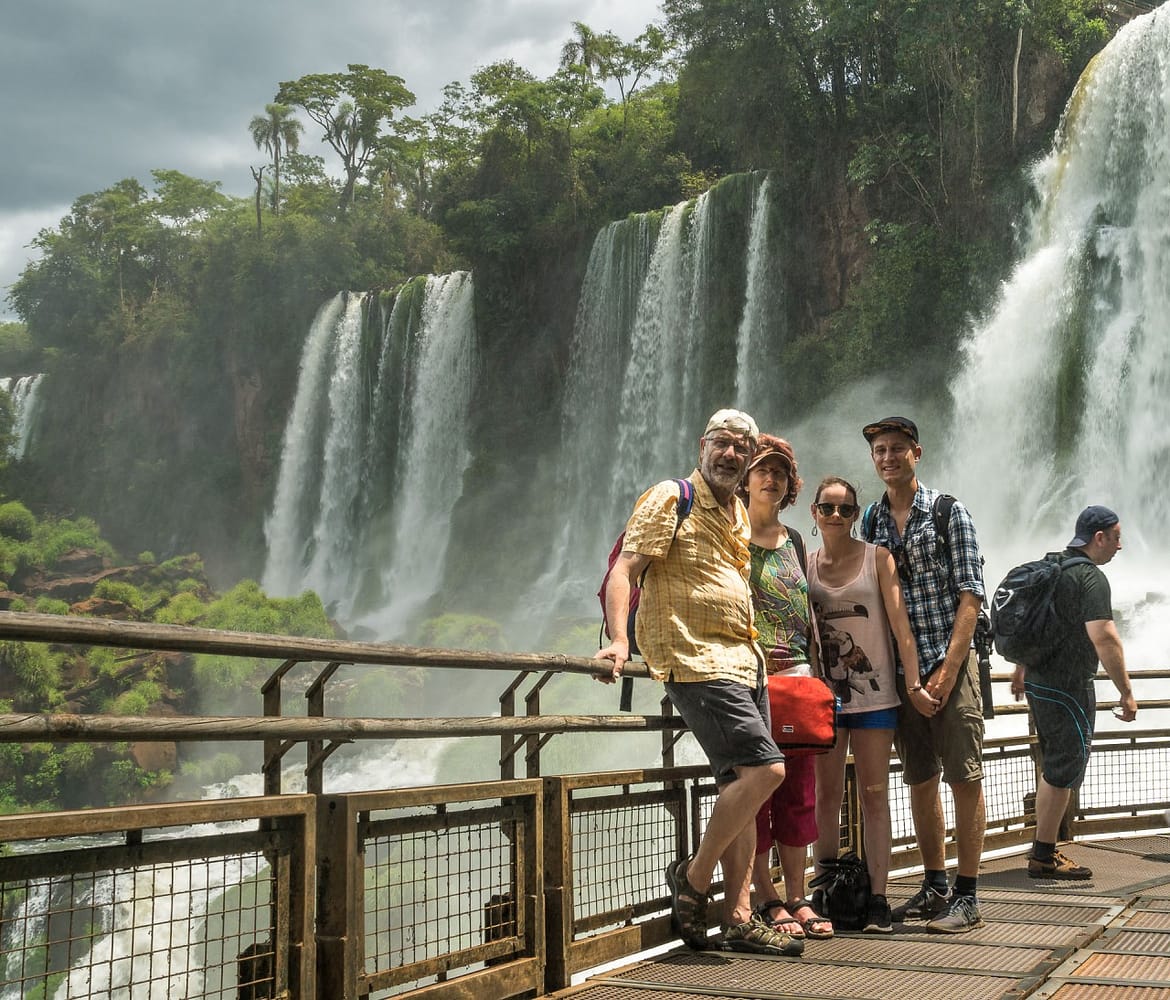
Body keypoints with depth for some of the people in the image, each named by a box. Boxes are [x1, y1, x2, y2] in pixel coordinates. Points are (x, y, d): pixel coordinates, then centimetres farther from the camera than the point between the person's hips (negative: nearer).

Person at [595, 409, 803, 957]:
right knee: (764, 768, -18)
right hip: (697, 663, -8)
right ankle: (694, 875, -1)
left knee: (743, 788, 7)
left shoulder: (739, 514, 20)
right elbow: (624, 569, -13)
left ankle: (737, 917, 13)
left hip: (743, 662, 8)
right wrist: (620, 641, -25)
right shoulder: (670, 499, -4)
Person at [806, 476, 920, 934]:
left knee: (874, 796, 2)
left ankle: (877, 900, 6)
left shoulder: (877, 557, -1)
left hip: (874, 694, -2)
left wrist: (915, 682, -11)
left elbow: (899, 623, -5)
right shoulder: (805, 564, 5)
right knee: (827, 796, 7)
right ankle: (824, 896, 13)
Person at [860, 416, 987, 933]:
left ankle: (966, 897, 1)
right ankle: (934, 887, 20)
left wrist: (947, 669, -14)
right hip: (900, 670, 4)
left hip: (950, 660, -4)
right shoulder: (872, 521, 12)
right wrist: (909, 678, 3)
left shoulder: (948, 511, -1)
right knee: (920, 780, 9)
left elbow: (970, 595, -6)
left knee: (964, 778, -4)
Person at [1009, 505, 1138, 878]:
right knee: (1064, 769, -2)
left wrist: (1021, 668, 32)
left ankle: (1044, 849, 22)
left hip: (1038, 681, 9)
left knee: (1054, 766, 16)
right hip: (1068, 687, -9)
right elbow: (1103, 638, -26)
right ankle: (1044, 857, 3)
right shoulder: (1091, 578, -16)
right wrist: (1126, 692, -21)